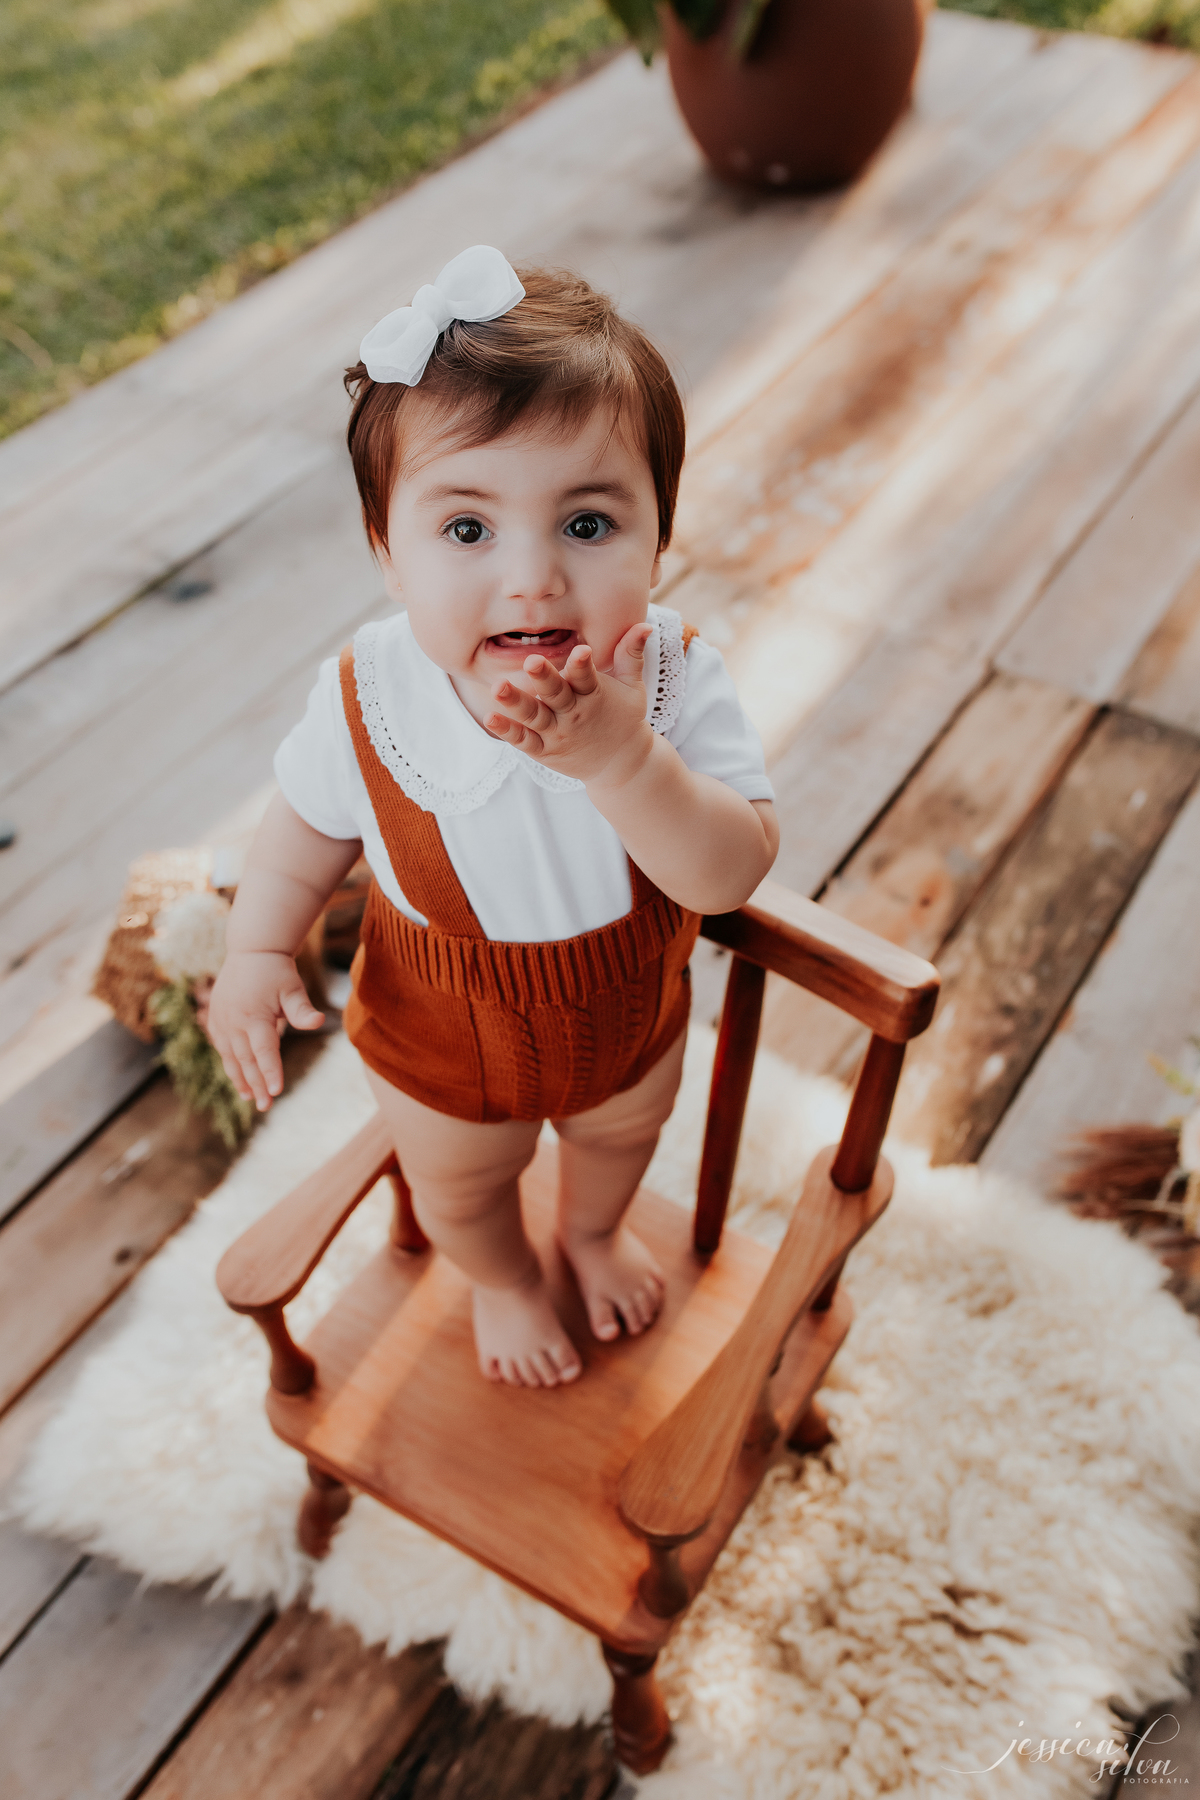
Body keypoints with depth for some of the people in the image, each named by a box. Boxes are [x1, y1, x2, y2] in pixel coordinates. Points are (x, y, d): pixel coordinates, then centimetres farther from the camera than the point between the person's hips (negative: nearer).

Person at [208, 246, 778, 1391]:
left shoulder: (674, 679, -31)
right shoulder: (368, 698, -30)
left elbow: (731, 878, -37)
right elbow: (312, 823, -9)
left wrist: (621, 758, -51)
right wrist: (255, 950, -17)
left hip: (627, 1018, 1)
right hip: (447, 1048, -1)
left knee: (619, 1136, 34)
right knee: (461, 1189, 29)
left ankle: (594, 1232, 71)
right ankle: (503, 1279, 66)